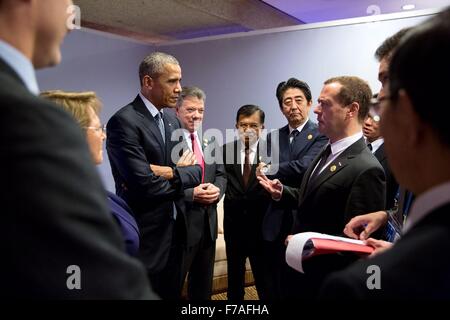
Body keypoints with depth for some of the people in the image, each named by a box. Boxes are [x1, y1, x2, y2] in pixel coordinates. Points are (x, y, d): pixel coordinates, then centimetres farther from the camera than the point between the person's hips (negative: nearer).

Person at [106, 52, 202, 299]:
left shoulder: (172, 120, 9)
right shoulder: (123, 122, -17)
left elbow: (197, 171, 6)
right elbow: (145, 185, -24)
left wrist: (173, 173, -16)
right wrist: (181, 175, -5)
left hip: (175, 230, 8)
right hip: (146, 237, -8)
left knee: (172, 294, 19)